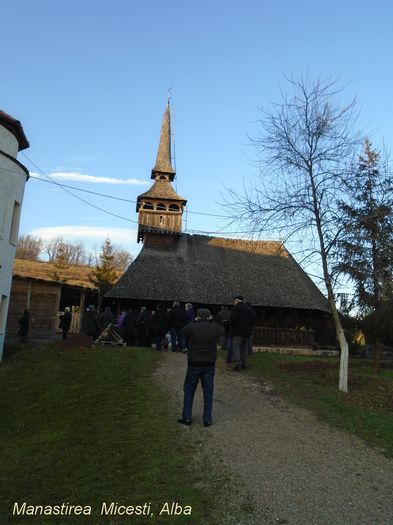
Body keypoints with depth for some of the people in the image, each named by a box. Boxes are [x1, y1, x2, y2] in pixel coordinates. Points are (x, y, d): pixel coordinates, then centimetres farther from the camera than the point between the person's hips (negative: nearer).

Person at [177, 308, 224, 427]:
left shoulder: (192, 327, -12)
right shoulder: (215, 328, -8)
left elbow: (184, 329, 9)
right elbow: (222, 330, 14)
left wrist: (194, 321, 14)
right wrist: (211, 322, 17)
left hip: (194, 364, -1)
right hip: (209, 365, 1)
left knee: (189, 390, 13)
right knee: (208, 392, 10)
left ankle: (187, 417, 16)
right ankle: (207, 419, 14)